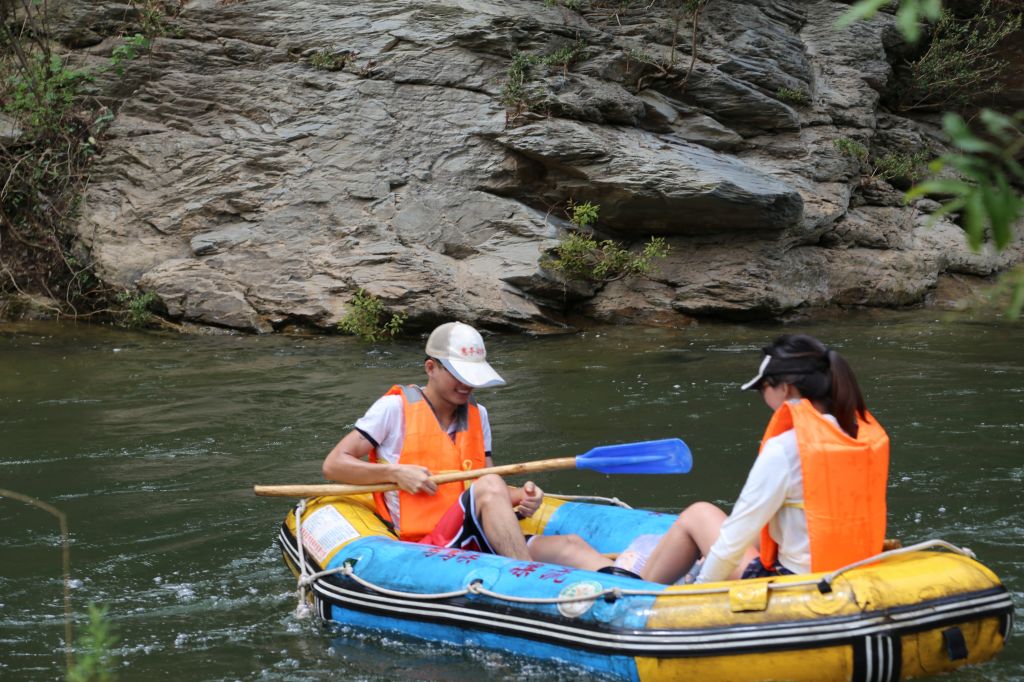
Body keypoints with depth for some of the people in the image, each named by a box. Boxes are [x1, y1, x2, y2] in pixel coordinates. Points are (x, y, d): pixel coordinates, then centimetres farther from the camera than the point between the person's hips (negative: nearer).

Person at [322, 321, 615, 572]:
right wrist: (395, 473, -13)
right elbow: (333, 465, 0)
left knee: (570, 546, -19)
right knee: (489, 484, -32)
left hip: (477, 549, 6)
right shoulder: (396, 408, 2)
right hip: (424, 553, -6)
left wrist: (519, 497, -3)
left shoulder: (477, 415, 20)